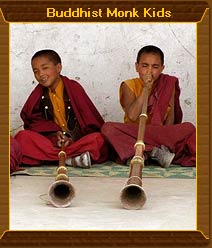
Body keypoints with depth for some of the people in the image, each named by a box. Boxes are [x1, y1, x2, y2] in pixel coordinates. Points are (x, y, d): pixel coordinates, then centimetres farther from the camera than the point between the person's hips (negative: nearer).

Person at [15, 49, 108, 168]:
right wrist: (55, 134, -15)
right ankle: (71, 159, -35)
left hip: (77, 139, -2)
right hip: (51, 140, 2)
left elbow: (88, 118, -4)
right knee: (22, 136, -27)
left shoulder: (74, 88, 0)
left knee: (99, 139, -31)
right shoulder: (38, 93, 8)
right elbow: (35, 121, 3)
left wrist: (73, 136, -20)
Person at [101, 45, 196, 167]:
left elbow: (170, 115, 0)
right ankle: (153, 152, -34)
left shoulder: (168, 85, 5)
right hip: (133, 135, -1)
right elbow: (132, 116, -16)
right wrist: (146, 88, -19)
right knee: (108, 127, -29)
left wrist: (164, 137, -18)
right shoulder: (129, 86, -1)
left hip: (160, 134, 1)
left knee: (189, 128, -24)